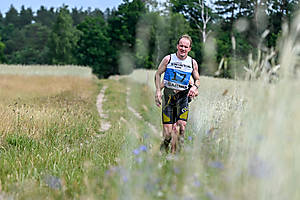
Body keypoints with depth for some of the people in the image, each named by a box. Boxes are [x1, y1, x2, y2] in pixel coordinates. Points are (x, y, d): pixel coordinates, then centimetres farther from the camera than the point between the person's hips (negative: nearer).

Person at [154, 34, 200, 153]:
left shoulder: (193, 63, 4)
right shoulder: (168, 59, -2)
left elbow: (197, 80, 17)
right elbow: (158, 74, 7)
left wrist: (195, 86, -6)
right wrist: (158, 91, -4)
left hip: (183, 96, 2)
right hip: (168, 95, -1)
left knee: (181, 126, -15)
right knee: (167, 130, -7)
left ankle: (174, 153, -3)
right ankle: (164, 148, 22)